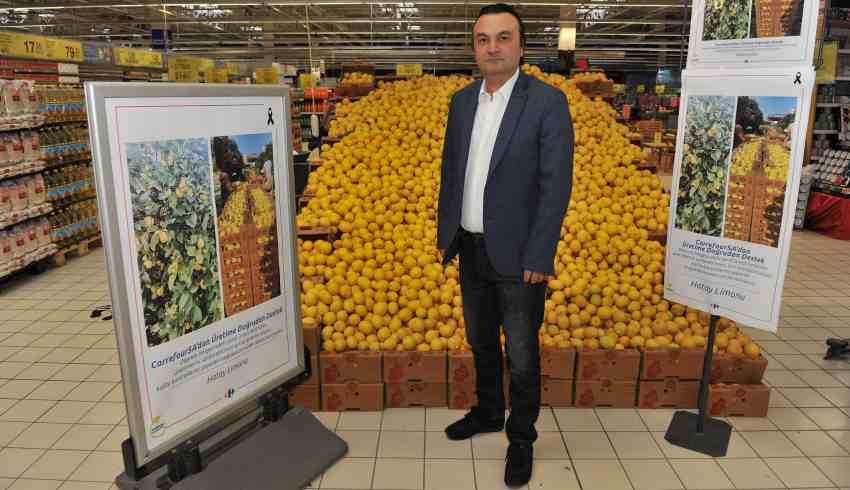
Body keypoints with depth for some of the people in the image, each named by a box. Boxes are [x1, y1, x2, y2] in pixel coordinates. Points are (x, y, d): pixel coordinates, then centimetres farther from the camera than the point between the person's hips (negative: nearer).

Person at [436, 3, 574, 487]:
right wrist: (445, 234, 9)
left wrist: (538, 257, -17)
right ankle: (488, 412, 44)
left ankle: (522, 438, 30)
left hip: (517, 254, -5)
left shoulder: (548, 101, -12)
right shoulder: (462, 100, 6)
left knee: (522, 355, 9)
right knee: (481, 342, 21)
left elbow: (557, 185, -14)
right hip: (471, 250, 6)